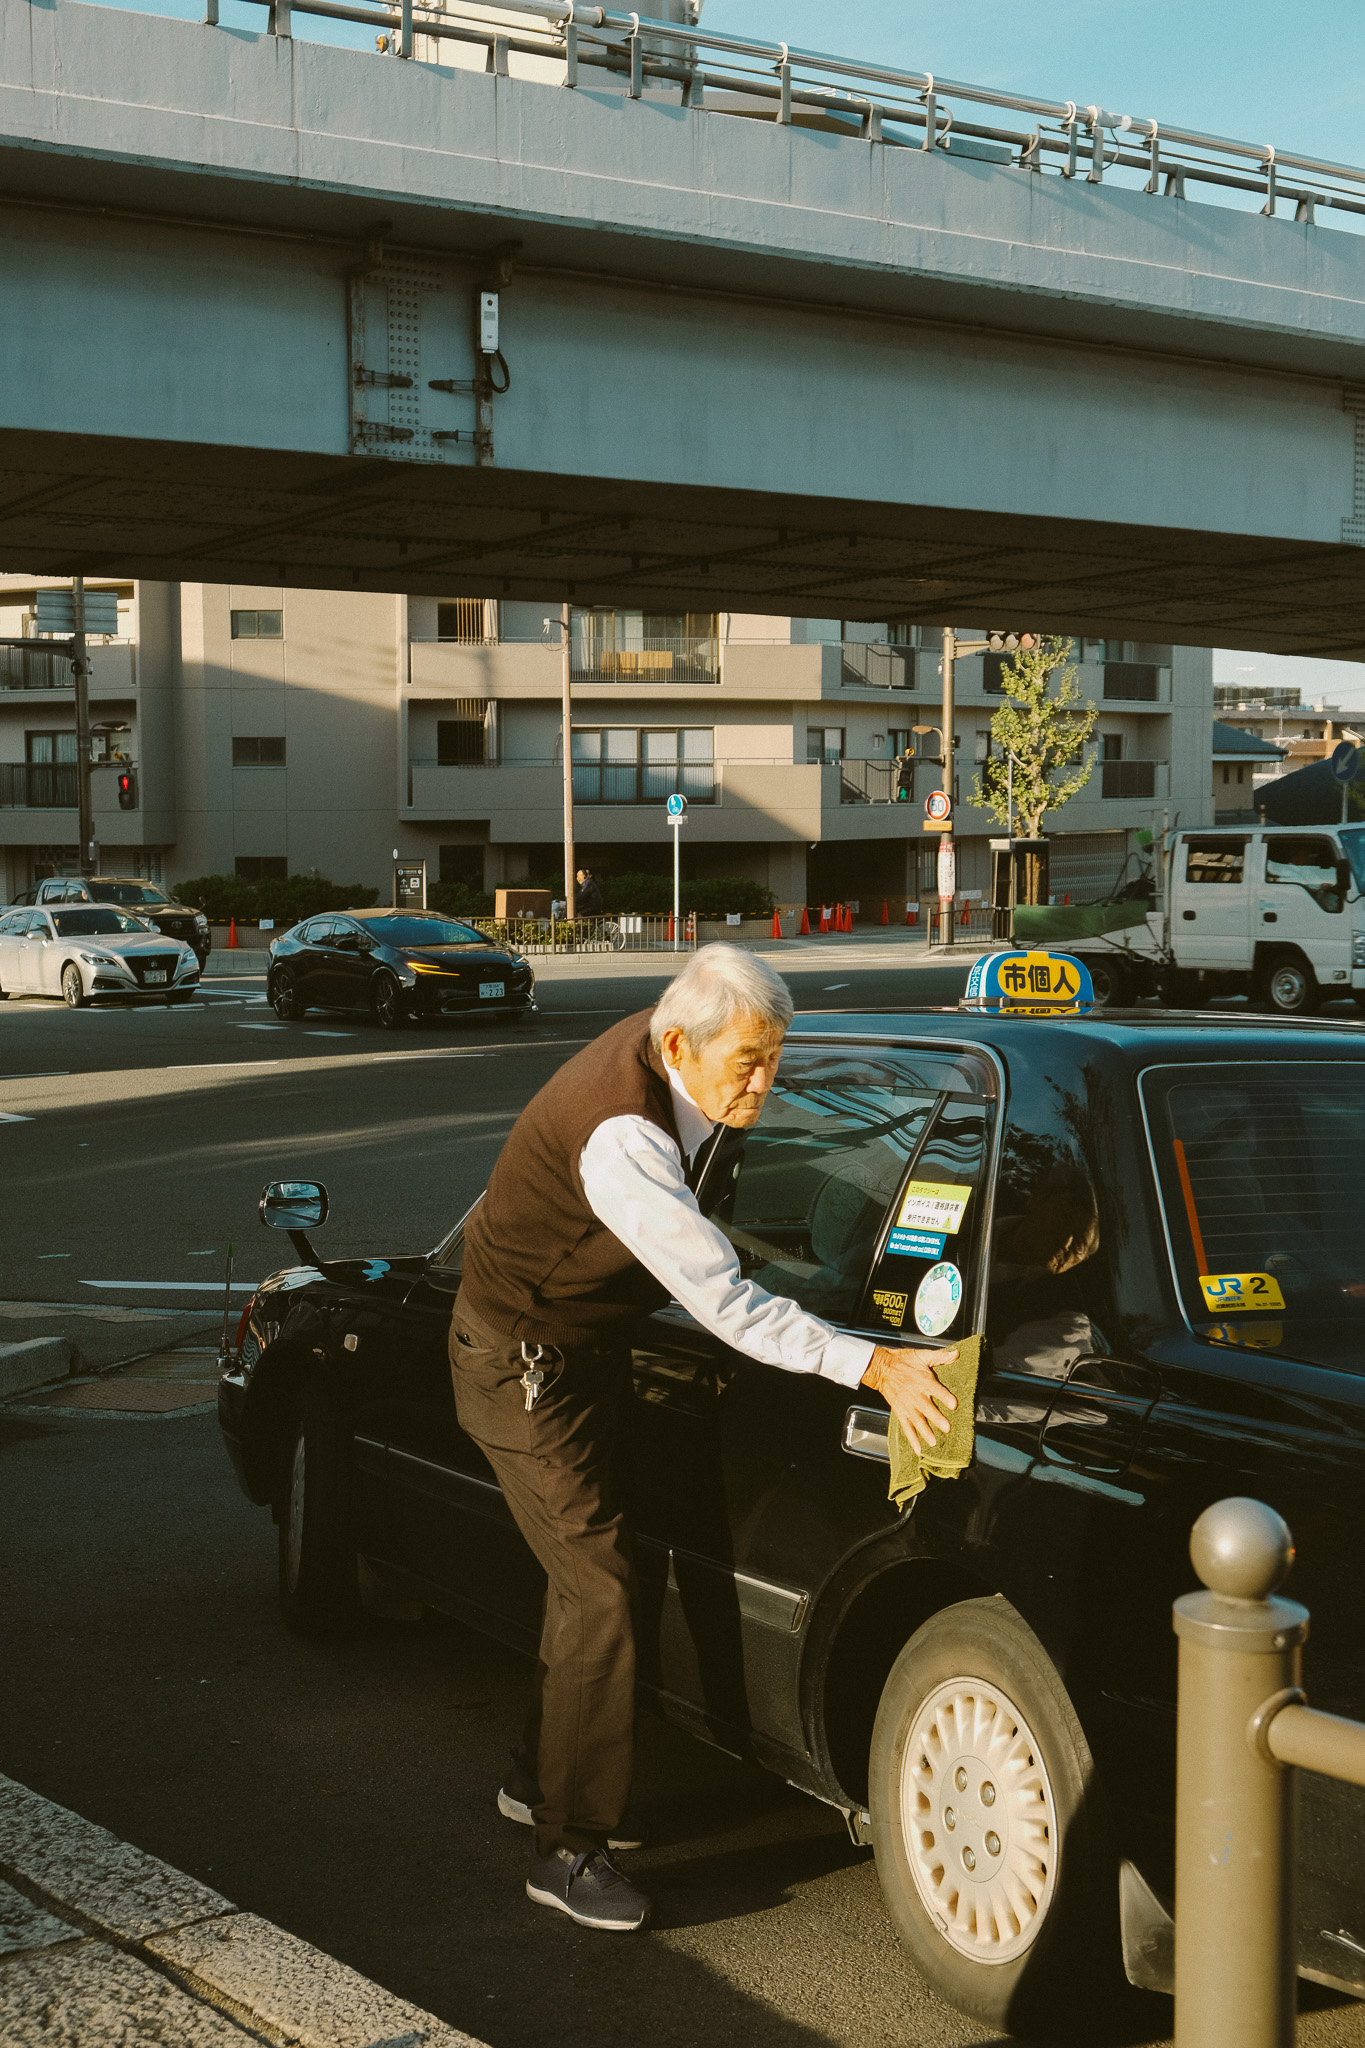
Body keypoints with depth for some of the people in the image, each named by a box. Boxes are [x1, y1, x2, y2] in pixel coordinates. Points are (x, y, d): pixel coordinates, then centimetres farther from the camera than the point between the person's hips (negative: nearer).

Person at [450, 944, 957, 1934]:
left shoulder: (667, 1050, -10)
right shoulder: (621, 1139, -37)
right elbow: (725, 1304, -40)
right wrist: (872, 1364, -44)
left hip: (587, 1345, 9)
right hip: (525, 1362, -9)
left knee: (590, 1566, 18)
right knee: (601, 1592, -9)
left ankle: (543, 1778, 36)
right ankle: (569, 1849, 1)